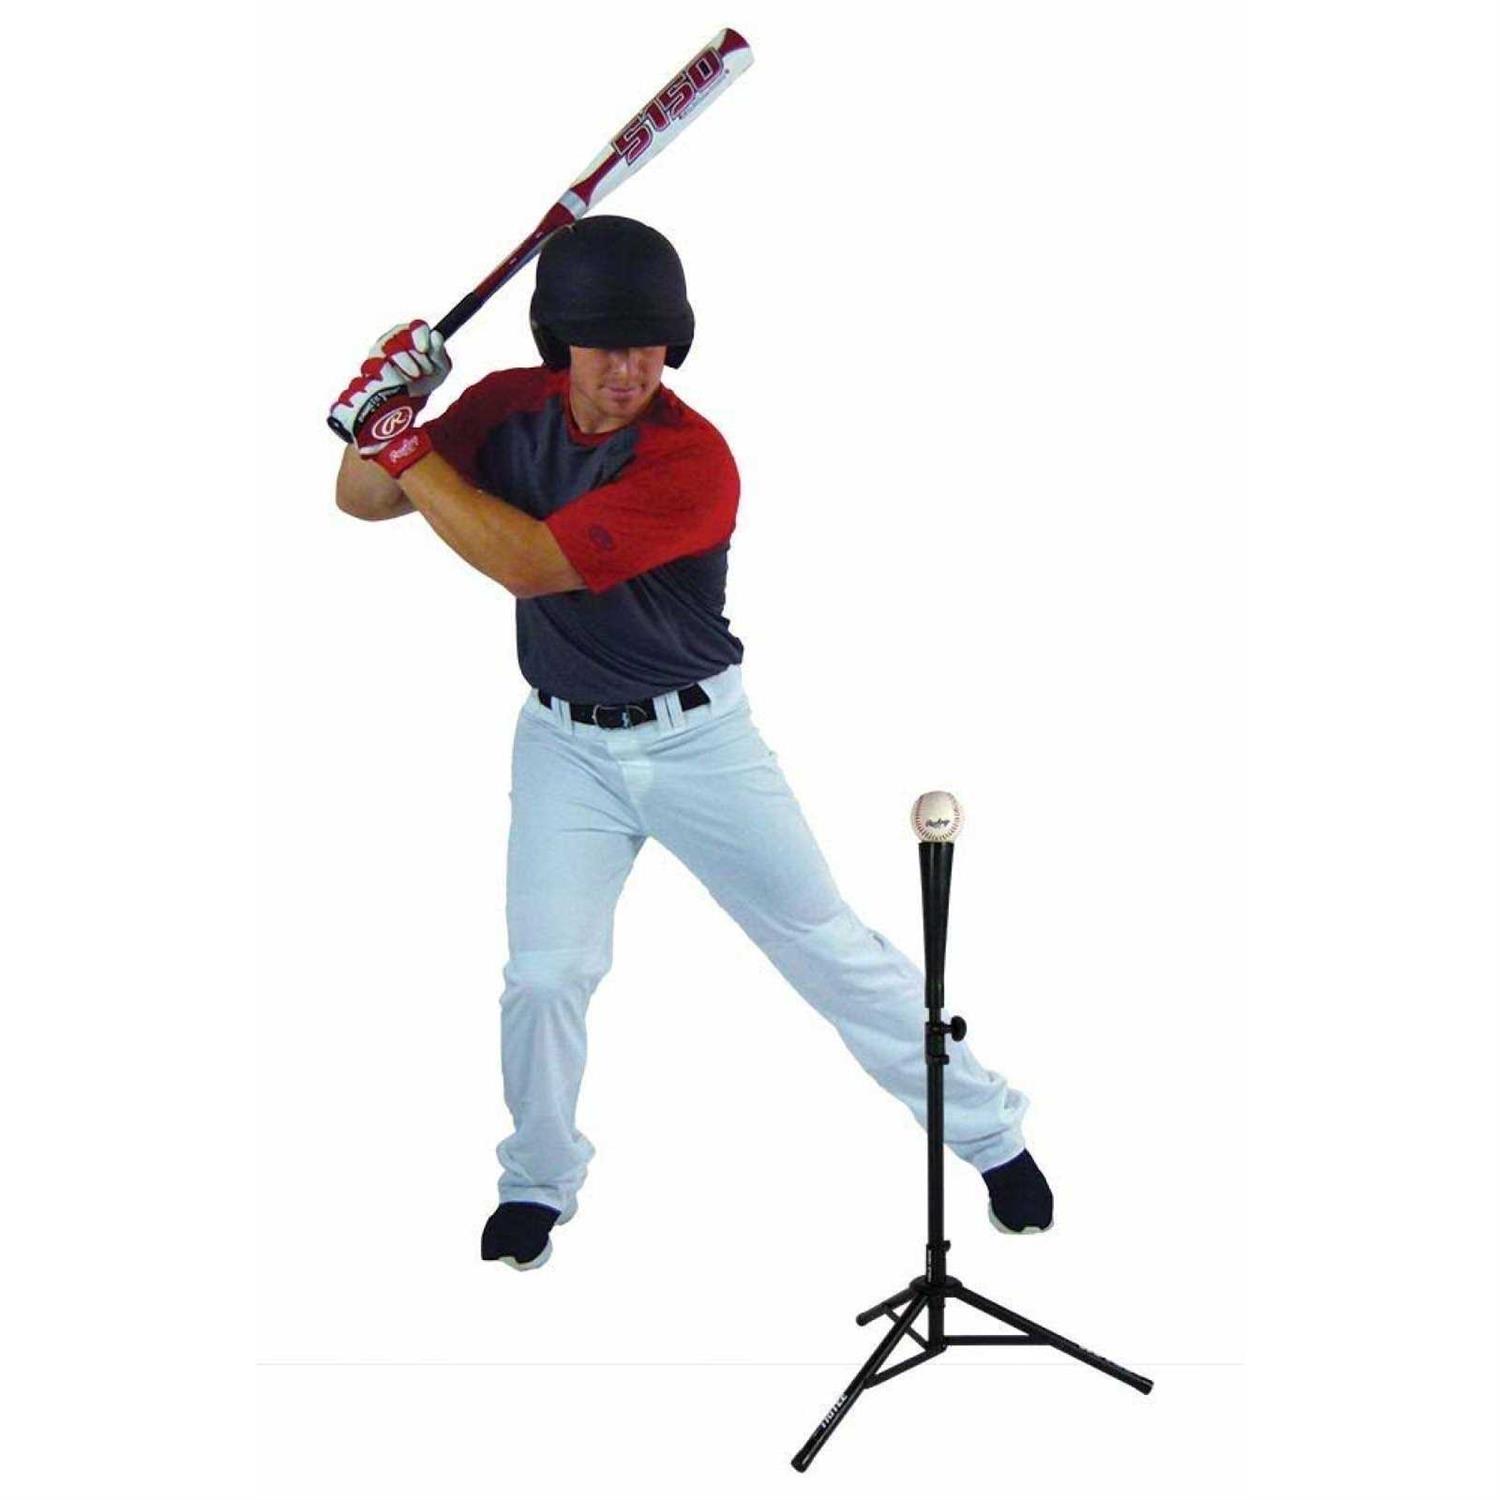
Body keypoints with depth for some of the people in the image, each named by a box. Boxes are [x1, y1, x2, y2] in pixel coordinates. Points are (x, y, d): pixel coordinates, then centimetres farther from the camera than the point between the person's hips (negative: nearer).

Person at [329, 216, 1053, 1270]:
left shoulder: (693, 461, -26)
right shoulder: (510, 408, -7)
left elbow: (529, 563, -32)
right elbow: (364, 500, -4)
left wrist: (407, 445, -27)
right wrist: (385, 412, -25)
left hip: (697, 739, -3)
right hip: (564, 745, 4)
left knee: (834, 951, 3)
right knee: (545, 976, -4)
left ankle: (991, 1136, 20)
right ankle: (540, 1182, 23)